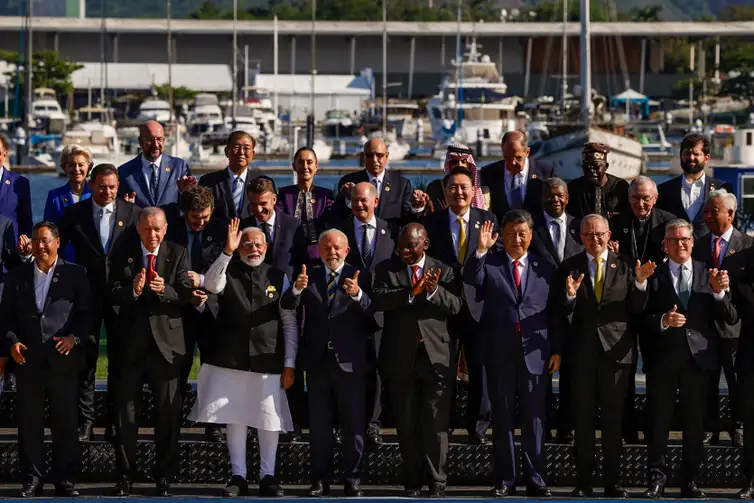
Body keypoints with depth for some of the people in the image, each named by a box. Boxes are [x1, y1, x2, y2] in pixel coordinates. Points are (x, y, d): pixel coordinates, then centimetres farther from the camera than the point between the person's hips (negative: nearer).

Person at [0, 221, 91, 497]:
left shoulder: (75, 274, 5)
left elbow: (85, 313, 1)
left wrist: (74, 338, -15)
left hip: (62, 358, -2)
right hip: (27, 359, 2)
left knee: (65, 423, 2)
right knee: (29, 423, 4)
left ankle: (65, 481, 9)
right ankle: (32, 481, 10)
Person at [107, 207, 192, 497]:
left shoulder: (178, 254, 1)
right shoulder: (122, 254, 2)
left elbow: (185, 294, -7)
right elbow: (113, 295, -6)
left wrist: (165, 290, -27)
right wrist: (133, 290, -26)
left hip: (166, 342, 0)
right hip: (131, 342, 1)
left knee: (168, 413, 3)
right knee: (126, 412, 4)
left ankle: (164, 478, 10)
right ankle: (125, 477, 11)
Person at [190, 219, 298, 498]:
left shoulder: (278, 277, 5)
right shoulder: (228, 273, 6)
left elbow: (289, 323, 5)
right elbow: (211, 285, -18)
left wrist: (289, 365, 1)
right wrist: (227, 252, -27)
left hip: (267, 362, 0)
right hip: (230, 360, 1)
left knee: (269, 420, 1)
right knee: (234, 418, 4)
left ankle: (267, 476, 11)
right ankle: (238, 477, 11)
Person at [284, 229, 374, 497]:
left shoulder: (358, 277, -1)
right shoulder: (309, 277, 7)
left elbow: (372, 317, -12)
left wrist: (358, 294, -30)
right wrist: (297, 289, -25)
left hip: (350, 361, -3)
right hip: (318, 361, 3)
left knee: (353, 424, 2)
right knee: (319, 425, 9)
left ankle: (352, 480, 9)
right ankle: (320, 480, 15)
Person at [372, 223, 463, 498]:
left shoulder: (443, 271, 7)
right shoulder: (386, 269, 6)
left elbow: (456, 306, -5)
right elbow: (378, 299, -11)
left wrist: (434, 291, -23)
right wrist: (411, 292, -24)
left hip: (436, 356, -1)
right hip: (401, 358, 1)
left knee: (436, 424, -2)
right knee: (407, 424, 7)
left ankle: (437, 483, 4)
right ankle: (412, 482, 15)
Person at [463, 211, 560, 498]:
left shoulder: (545, 269, 8)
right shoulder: (489, 264, 5)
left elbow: (555, 314, 8)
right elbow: (470, 281, -16)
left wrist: (557, 350, 3)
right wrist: (480, 251, -24)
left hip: (535, 354, 0)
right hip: (499, 353, 0)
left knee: (535, 419, 3)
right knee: (502, 418, 6)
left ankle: (535, 479, 9)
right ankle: (504, 480, 12)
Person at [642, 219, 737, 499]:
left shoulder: (709, 274, 6)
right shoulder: (654, 276, 2)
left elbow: (730, 319, 0)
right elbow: (643, 319, -1)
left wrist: (719, 292, -17)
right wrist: (663, 321, -20)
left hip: (698, 358, 1)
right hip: (663, 358, -1)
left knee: (695, 423, 5)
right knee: (658, 422, 2)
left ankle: (690, 481, 13)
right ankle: (657, 478, 12)